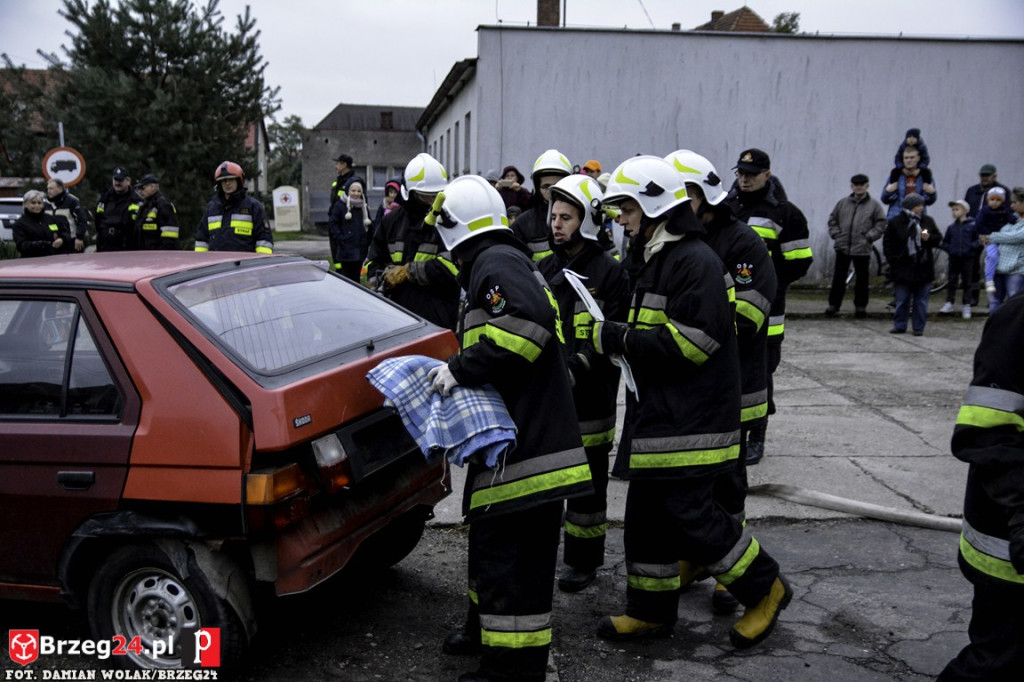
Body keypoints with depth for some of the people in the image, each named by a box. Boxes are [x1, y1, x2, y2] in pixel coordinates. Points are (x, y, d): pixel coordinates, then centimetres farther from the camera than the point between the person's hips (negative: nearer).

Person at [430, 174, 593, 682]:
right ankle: (485, 630, 39)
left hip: (525, 444, -11)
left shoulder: (495, 263, -12)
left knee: (510, 549, -5)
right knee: (492, 538, 23)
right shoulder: (505, 260, 22)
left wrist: (461, 369, -21)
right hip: (522, 436, 11)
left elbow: (527, 324, -29)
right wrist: (461, 371, 17)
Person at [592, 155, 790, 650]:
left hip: (690, 418, -10)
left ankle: (764, 589, 12)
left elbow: (693, 340, -24)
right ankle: (651, 611, 23)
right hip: (658, 414, 10)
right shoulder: (657, 259, 18)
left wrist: (622, 340, -19)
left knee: (687, 510, -8)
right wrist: (618, 338, 10)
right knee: (647, 510, 12)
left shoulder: (695, 261, -15)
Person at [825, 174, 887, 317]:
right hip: (842, 246, 2)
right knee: (838, 276, 5)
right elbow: (832, 219, 14)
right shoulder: (843, 202, 8)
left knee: (862, 278, 4)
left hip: (862, 249, -2)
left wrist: (869, 237, -8)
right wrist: (836, 234, 2)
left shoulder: (874, 205, 2)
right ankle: (834, 304, 13)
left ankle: (860, 305, 14)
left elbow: (881, 224, 1)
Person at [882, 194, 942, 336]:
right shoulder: (895, 223, -2)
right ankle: (899, 325, 16)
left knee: (921, 300, 5)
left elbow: (938, 238, 12)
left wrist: (929, 238, -10)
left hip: (923, 268, 2)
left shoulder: (928, 221, 6)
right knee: (902, 300, 5)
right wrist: (894, 262, -5)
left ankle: (919, 327, 13)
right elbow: (887, 244, 2)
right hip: (903, 269, -2)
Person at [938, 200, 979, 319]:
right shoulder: (951, 227, 5)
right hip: (954, 258, 2)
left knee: (967, 283, 6)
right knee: (951, 281, 6)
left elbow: (979, 240, 0)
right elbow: (945, 242, 11)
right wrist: (949, 249, -6)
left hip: (967, 259, -2)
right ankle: (949, 303, 15)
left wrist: (973, 246, -16)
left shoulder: (972, 226, -3)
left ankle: (967, 307, 12)